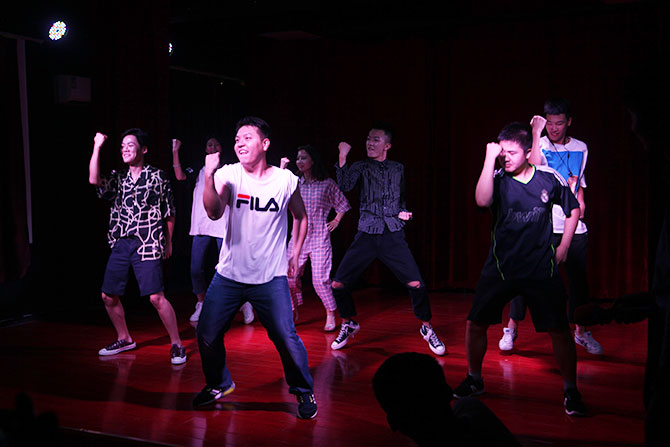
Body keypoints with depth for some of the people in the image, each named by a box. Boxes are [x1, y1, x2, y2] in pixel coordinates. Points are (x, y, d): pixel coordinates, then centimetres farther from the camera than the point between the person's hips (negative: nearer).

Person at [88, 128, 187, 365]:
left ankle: (176, 345, -2)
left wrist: (168, 243, 7)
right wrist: (97, 147, -10)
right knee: (109, 296, 9)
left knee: (156, 297, -14)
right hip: (120, 245, 5)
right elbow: (94, 180, -9)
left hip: (147, 246, -5)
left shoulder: (157, 176, 1)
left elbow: (169, 212, 6)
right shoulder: (118, 178, 12)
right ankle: (124, 339, 29)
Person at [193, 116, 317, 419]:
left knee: (286, 338, -7)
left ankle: (304, 391, 18)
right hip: (229, 275, 2)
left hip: (270, 278, -1)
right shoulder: (228, 175, -5)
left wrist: (295, 255, 10)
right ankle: (218, 384, 32)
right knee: (207, 335, 5)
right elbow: (214, 213, -23)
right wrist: (209, 177, -36)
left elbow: (301, 217, 13)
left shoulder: (285, 180, -4)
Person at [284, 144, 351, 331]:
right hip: (298, 236, 3)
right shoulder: (295, 183, 7)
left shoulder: (327, 183, 1)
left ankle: (330, 315, 13)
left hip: (320, 237, -3)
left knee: (320, 279, -7)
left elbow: (343, 204, 12)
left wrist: (336, 221, 4)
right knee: (290, 277, -1)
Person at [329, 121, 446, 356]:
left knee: (416, 284, -13)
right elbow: (345, 186, -16)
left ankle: (427, 329, 11)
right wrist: (342, 157, -23)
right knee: (338, 285, -6)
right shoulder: (361, 167, 4)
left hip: (393, 235, 0)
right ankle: (349, 325, 21)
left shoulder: (398, 169, 11)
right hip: (367, 235, 0)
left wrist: (402, 212, 4)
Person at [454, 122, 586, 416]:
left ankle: (570, 391, 13)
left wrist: (563, 248, 9)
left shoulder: (549, 180, -2)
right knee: (475, 323, 2)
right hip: (500, 267, 1)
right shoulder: (498, 179, -5)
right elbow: (482, 201, -28)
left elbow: (573, 210, 14)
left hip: (542, 269, 0)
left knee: (559, 329, -4)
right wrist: (489, 158, -26)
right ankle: (474, 380, 24)